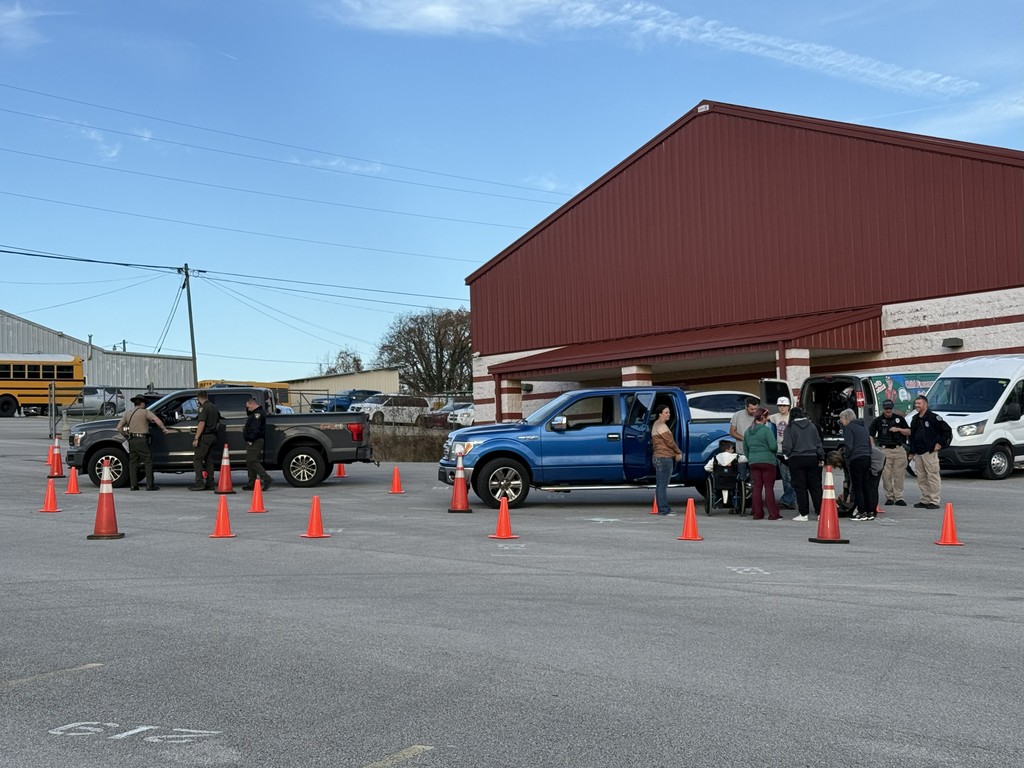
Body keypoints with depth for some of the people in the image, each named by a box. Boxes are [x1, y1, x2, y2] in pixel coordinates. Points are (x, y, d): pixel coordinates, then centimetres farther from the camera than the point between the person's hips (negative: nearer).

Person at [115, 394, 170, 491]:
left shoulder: (127, 413, 14)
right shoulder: (145, 412, -2)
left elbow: (119, 427, 11)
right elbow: (157, 420, -16)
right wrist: (164, 429, -4)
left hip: (131, 440, 6)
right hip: (141, 440, -6)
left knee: (133, 462, 10)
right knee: (148, 461, -1)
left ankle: (133, 485, 7)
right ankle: (149, 485, -5)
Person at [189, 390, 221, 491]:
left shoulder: (203, 408, -12)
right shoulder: (214, 407, 16)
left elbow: (202, 424, -20)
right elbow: (218, 422, 21)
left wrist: (196, 438, -20)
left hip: (205, 437, -8)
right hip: (213, 436, 8)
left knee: (197, 460, -6)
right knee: (209, 460, 10)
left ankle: (199, 483, -13)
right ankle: (210, 484, 9)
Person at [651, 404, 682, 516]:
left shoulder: (657, 425, 20)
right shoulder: (661, 425, -13)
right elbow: (670, 441, -14)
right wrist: (679, 453, 0)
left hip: (659, 457, 11)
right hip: (665, 458, -11)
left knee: (660, 484, 12)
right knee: (663, 485, -10)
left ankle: (662, 509, 17)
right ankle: (664, 510, -11)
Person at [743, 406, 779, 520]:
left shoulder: (747, 431, 11)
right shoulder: (766, 430, -10)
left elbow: (745, 449, 18)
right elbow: (773, 446, -15)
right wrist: (775, 452, 7)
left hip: (753, 462, 5)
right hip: (767, 461, -5)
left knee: (757, 487, 7)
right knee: (769, 487, -2)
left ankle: (757, 513, 7)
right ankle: (773, 514, -2)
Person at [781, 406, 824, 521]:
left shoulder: (790, 428, -7)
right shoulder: (812, 426, 5)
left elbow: (787, 447, -10)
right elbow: (819, 443, 9)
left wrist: (787, 454, 10)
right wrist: (821, 458, 16)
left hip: (797, 460, -4)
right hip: (812, 459, 4)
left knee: (800, 487, 2)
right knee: (815, 487, 9)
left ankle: (803, 514, 0)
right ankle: (820, 512, 9)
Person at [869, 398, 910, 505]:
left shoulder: (899, 418, 10)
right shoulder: (878, 420, 5)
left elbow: (908, 431, 13)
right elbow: (870, 435, 6)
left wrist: (899, 429, -6)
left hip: (899, 450, 1)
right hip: (884, 450, -1)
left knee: (899, 475, -1)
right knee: (886, 475, -2)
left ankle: (898, 497, 3)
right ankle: (889, 497, 6)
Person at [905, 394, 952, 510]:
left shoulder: (933, 417, -6)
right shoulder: (915, 419, 16)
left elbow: (947, 430, -6)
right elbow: (911, 436, 23)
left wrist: (940, 443, -9)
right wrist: (911, 452, 19)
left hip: (930, 452, -8)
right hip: (918, 453, 8)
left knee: (933, 476, -6)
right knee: (921, 478, 10)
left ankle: (934, 501, -4)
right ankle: (925, 500, 16)